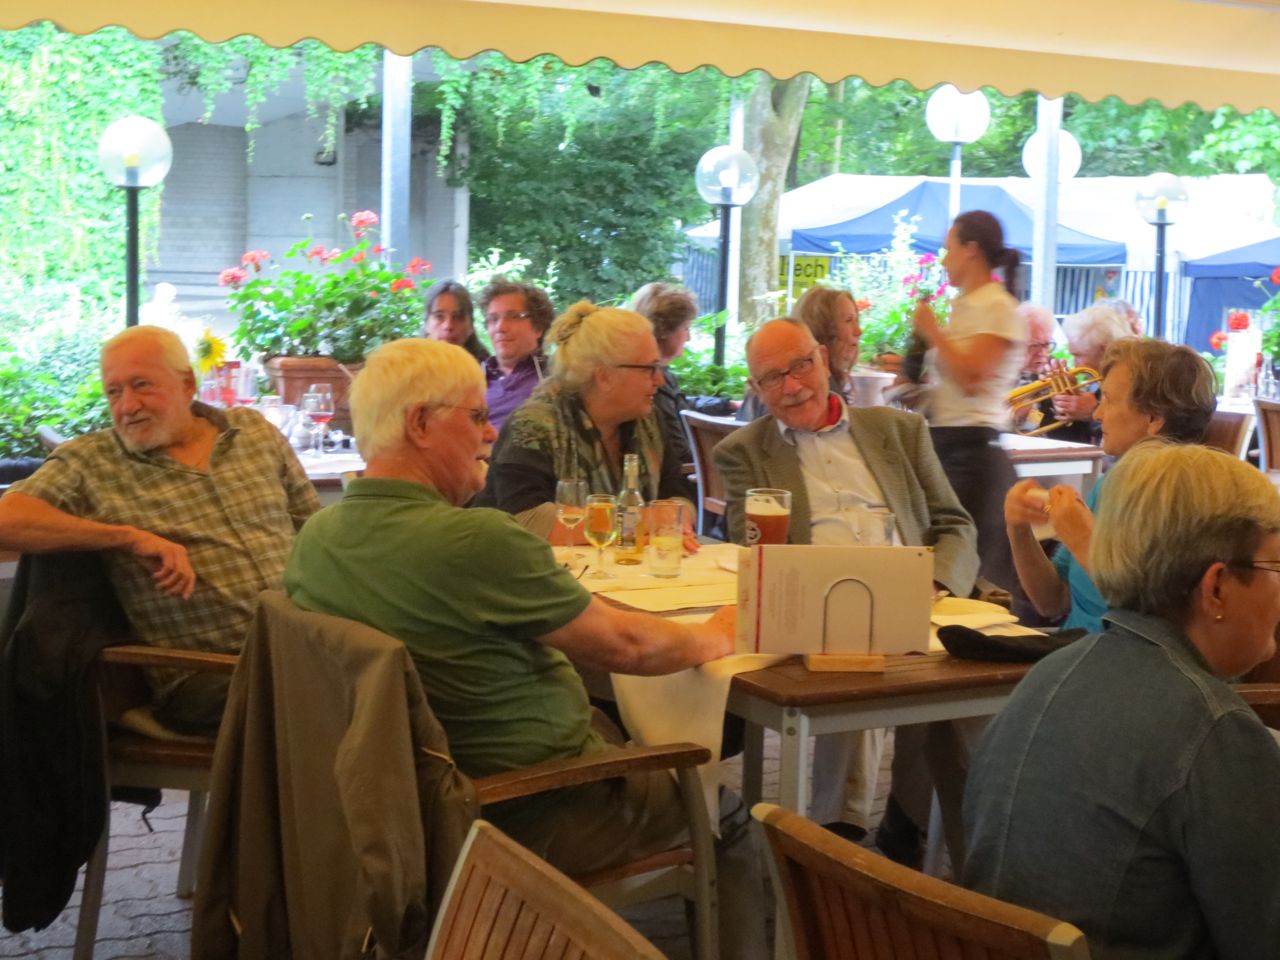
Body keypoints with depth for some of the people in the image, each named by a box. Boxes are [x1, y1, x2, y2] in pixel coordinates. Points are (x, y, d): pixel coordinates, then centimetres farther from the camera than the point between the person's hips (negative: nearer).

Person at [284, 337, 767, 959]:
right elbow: (624, 647, -18)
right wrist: (716, 636, 1)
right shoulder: (476, 540, -29)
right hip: (535, 818, -8)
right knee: (729, 809, 15)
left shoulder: (314, 538, -5)